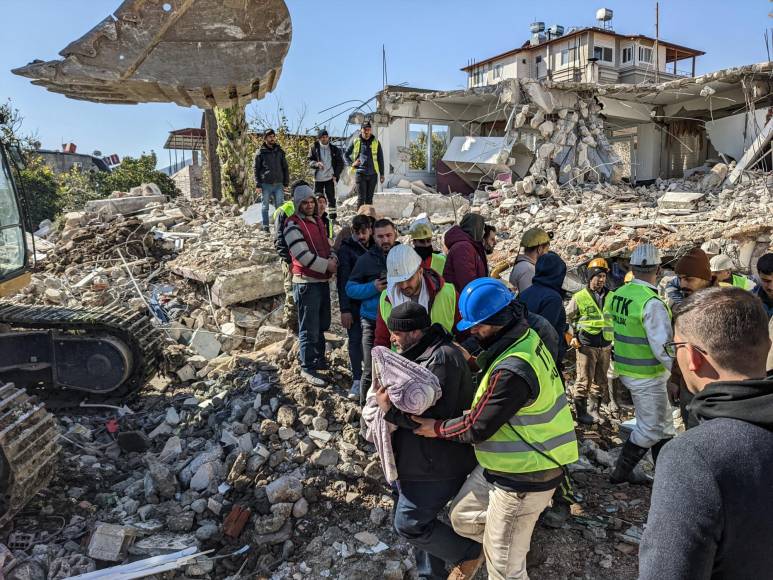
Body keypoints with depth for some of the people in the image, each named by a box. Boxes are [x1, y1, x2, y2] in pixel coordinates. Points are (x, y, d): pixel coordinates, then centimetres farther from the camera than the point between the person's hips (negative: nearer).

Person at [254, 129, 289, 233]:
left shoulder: (280, 151, 10)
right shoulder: (260, 152, 2)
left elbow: (285, 168, 13)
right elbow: (256, 169, 1)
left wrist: (286, 182, 5)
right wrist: (258, 185, -6)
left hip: (278, 184, 2)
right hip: (265, 185, -2)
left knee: (280, 206, 0)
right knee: (265, 207, 6)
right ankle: (265, 227, 14)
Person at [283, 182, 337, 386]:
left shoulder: (317, 221, 15)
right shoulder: (293, 225, -13)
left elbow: (326, 244, 17)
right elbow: (302, 255, -21)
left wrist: (333, 258, -5)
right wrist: (326, 265, -17)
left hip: (323, 281, 9)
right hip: (306, 283, -9)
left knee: (322, 324, 20)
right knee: (309, 329, -3)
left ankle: (319, 359, 35)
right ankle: (307, 368, 8)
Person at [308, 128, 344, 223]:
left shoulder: (334, 149, 6)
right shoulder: (314, 148, 4)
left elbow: (340, 163, 8)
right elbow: (310, 161, 0)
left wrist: (336, 175, -4)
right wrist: (316, 164, -23)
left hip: (330, 178, 0)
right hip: (318, 178, 0)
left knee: (331, 198, 0)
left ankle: (333, 217, 5)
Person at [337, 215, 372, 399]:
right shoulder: (346, 249, -7)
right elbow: (343, 281, -10)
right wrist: (344, 309, -15)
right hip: (354, 303, -3)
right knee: (355, 339, 0)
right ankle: (357, 380, 8)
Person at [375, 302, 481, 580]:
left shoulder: (442, 358, -24)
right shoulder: (422, 354, 10)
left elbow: (436, 416, -28)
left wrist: (392, 410, -23)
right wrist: (389, 398, 4)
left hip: (436, 463, -10)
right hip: (419, 458, 10)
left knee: (409, 524, -2)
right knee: (418, 520, 20)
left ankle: (471, 552, 16)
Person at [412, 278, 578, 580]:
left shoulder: (512, 371, -33)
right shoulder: (526, 339, -2)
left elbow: (477, 427, -21)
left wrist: (437, 428, -7)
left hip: (523, 477, -9)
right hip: (504, 465, 9)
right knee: (462, 517, 22)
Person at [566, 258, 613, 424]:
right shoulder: (579, 298, -5)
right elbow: (567, 318, 4)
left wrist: (614, 341, 13)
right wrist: (573, 337, -3)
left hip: (605, 346, 5)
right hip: (586, 346, -4)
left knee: (600, 380, 12)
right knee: (584, 380, -1)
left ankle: (593, 410, 24)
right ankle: (581, 412, 10)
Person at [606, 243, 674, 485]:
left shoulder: (618, 294, 1)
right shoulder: (652, 303, -23)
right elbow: (663, 346, -23)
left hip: (626, 369, 8)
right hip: (647, 375, -8)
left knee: (663, 423, 22)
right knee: (649, 428, 9)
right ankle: (621, 472, 19)